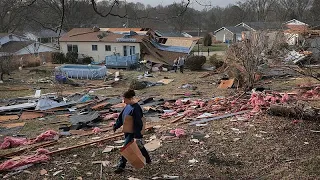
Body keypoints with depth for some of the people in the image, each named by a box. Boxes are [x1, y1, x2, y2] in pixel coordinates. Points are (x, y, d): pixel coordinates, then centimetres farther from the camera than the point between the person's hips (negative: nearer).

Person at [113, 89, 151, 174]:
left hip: (133, 132, -9)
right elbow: (121, 116, 16)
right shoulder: (128, 106, 4)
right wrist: (116, 125, 16)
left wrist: (137, 136, -27)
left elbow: (138, 123, -26)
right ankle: (148, 159, 37)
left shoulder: (135, 108, -24)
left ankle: (121, 166, 8)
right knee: (139, 146, 21)